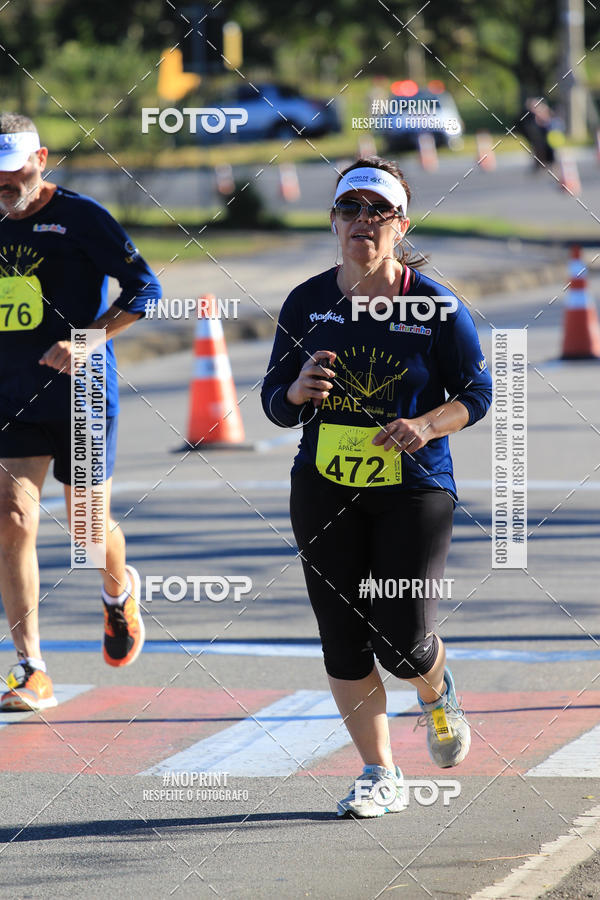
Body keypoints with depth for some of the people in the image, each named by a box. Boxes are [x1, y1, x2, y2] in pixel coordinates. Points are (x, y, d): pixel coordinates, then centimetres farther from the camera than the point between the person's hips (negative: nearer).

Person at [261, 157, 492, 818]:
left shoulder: (436, 308, -7)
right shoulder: (306, 304, 0)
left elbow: (478, 392, 1)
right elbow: (275, 404, 6)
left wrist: (428, 425, -18)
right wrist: (298, 392, -17)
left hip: (415, 488, -3)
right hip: (325, 490, 3)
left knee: (402, 641, -7)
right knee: (343, 638, 2)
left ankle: (437, 693, 30)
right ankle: (380, 775, 15)